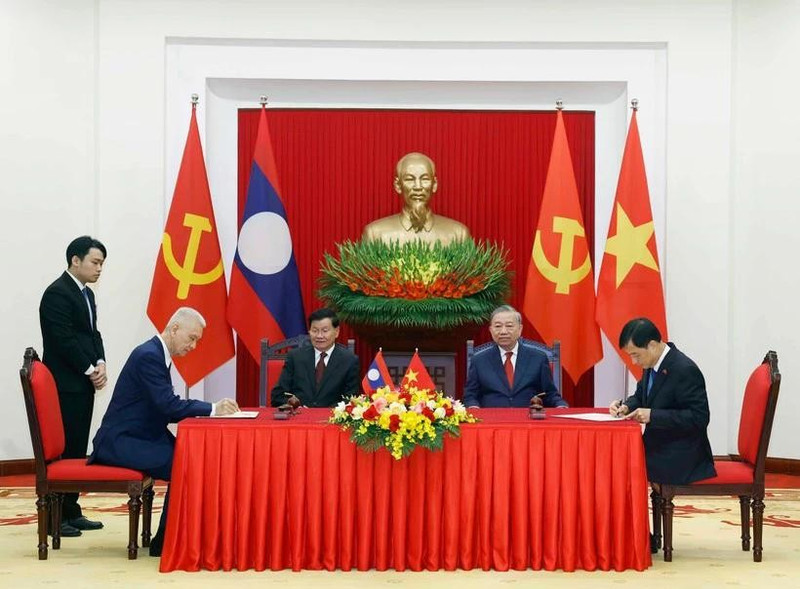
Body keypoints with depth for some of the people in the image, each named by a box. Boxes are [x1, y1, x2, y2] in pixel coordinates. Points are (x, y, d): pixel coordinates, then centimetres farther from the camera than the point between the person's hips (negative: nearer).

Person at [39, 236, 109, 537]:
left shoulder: (86, 294, 16)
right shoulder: (57, 293, -13)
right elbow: (63, 340, -18)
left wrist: (100, 364, 0)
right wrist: (90, 370, -13)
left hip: (83, 383, 9)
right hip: (64, 385, -9)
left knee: (77, 449, 10)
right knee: (61, 450, -6)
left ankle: (71, 511, 15)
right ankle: (55, 516, -2)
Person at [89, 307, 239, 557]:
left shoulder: (157, 355, 13)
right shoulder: (148, 355, -17)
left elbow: (167, 410, 15)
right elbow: (168, 405, -24)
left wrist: (205, 410, 0)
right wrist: (212, 409, -18)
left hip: (139, 438, 9)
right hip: (120, 442, -9)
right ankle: (164, 542, -11)